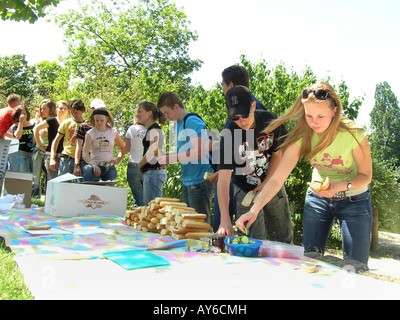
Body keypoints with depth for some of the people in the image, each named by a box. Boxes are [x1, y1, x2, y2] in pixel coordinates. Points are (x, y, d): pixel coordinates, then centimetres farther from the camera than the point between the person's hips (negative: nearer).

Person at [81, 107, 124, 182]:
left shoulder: (113, 132, 9)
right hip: (96, 166, -3)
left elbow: (123, 148, 21)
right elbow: (84, 153, -12)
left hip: (110, 167, 3)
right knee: (87, 169, -35)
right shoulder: (90, 133, 0)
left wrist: (118, 159, 3)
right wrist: (93, 164, -32)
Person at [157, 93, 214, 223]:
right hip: (187, 181, 10)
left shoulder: (193, 122, -14)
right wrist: (166, 156, 5)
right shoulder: (178, 124, 15)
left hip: (200, 181, -10)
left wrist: (172, 158, -19)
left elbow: (200, 152, -23)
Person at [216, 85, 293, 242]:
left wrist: (265, 184, -9)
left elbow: (277, 153, 0)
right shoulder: (229, 136, -25)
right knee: (255, 242, -5)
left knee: (284, 238, 13)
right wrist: (225, 220, -41)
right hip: (245, 189, -2)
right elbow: (223, 180, -31)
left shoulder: (270, 121, -15)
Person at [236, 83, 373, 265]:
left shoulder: (353, 135, -25)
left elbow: (365, 175, -11)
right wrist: (254, 210, -34)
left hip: (354, 200, -2)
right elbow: (277, 179, -23)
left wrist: (340, 186, -32)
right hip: (318, 197, 2)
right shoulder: (302, 137, -20)